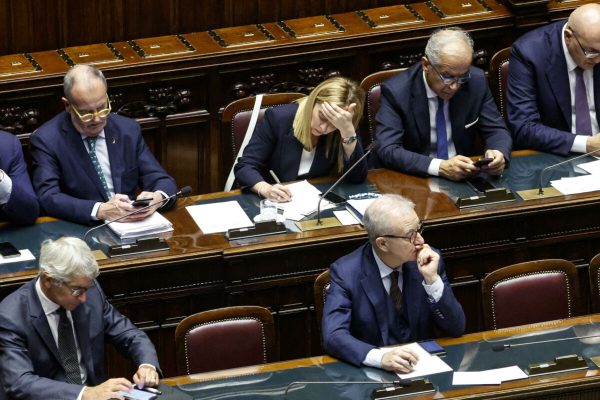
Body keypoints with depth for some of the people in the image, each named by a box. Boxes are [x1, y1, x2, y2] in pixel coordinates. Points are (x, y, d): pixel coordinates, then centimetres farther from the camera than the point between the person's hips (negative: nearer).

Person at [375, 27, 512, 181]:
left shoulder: (476, 81, -3)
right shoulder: (396, 91, -14)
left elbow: (497, 131, 5)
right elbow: (387, 150, -21)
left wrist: (498, 153, -19)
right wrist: (440, 167, -34)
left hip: (466, 177, 4)